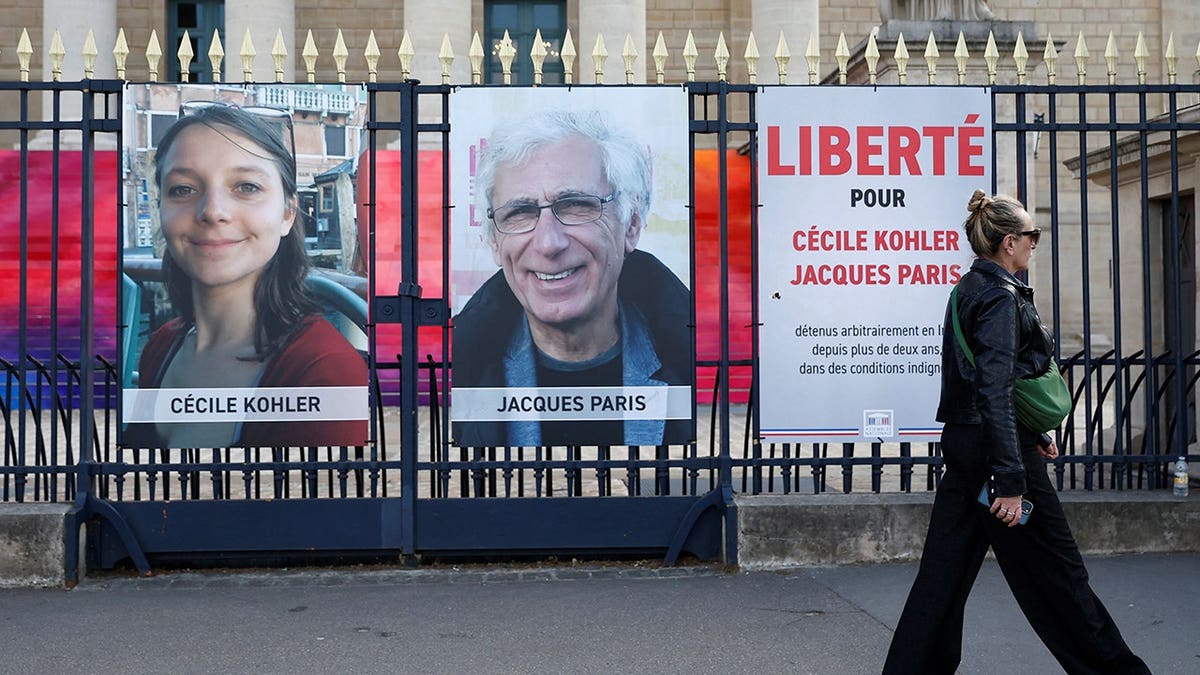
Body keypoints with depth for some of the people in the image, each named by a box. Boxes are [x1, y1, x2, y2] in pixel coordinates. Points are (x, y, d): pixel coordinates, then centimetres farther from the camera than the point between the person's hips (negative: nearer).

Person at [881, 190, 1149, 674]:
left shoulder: (971, 287, 14)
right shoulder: (1000, 297, -15)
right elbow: (995, 390, -22)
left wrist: (1034, 434, 29)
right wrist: (1010, 480, -24)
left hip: (962, 443, 9)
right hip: (997, 445, -9)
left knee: (946, 568, 9)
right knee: (1053, 568, 4)